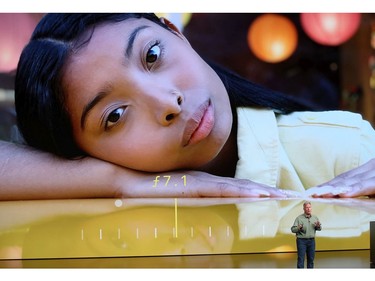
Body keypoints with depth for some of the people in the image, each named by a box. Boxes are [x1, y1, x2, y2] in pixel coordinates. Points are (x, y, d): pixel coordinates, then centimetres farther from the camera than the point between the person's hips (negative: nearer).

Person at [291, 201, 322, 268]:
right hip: (301, 240, -4)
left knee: (311, 259, 10)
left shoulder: (315, 217, 6)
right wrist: (298, 228, -30)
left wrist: (318, 226, -13)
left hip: (311, 240, 4)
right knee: (301, 259, -4)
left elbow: (319, 229, 10)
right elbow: (293, 229, -9)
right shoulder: (299, 218, -7)